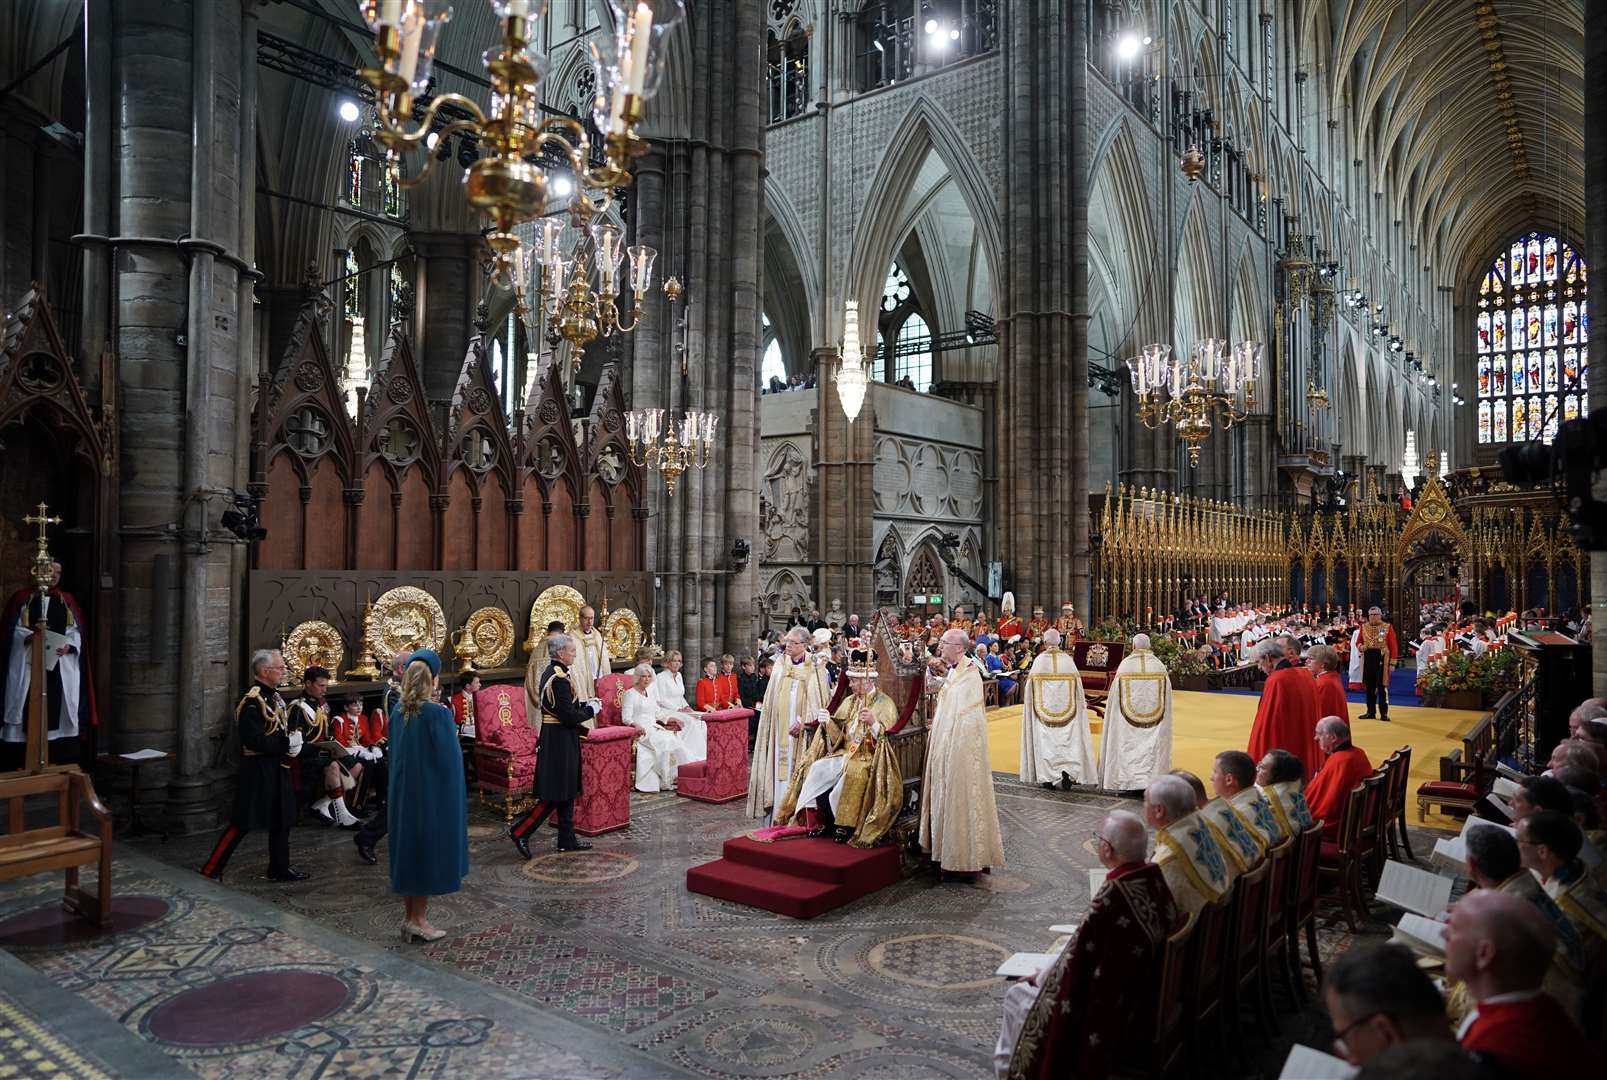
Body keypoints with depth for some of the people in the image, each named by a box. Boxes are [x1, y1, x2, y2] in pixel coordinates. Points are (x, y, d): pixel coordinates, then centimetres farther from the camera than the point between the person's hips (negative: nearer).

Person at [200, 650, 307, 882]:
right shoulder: (252, 702, -19)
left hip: (277, 770, 9)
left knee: (282, 820, 15)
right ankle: (211, 870, 10)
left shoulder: (275, 697, 10)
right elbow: (254, 741, -26)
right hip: (257, 772, -9)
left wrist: (293, 741, 1)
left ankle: (280, 868, 26)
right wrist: (286, 744, -21)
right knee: (242, 823, -2)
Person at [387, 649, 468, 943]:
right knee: (429, 852, 6)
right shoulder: (438, 713, -19)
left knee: (407, 848, 15)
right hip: (432, 793, -6)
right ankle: (419, 919, 13)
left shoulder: (398, 711, -1)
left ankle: (408, 916, 24)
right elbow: (449, 758, -16)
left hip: (403, 792, 6)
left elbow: (395, 753, 8)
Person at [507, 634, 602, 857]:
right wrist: (591, 710, -7)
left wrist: (586, 704, 8)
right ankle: (521, 831, 3)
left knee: (566, 793, 15)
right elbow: (568, 716, -22)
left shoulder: (550, 673, 10)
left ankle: (567, 839, 21)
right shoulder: (560, 678, -21)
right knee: (555, 794, -3)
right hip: (560, 741, -10)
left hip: (555, 739, 10)